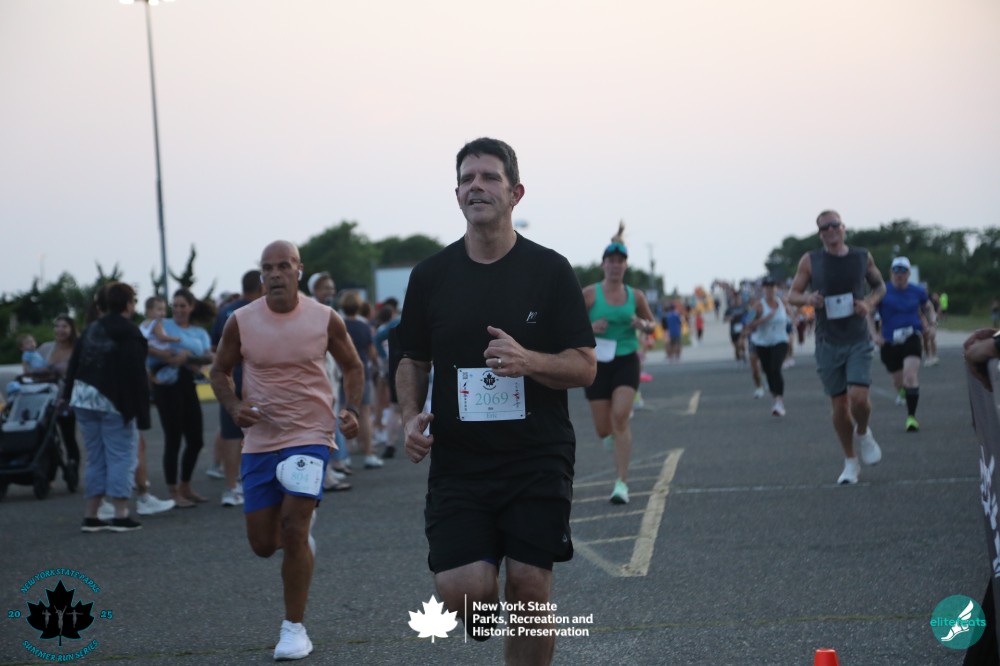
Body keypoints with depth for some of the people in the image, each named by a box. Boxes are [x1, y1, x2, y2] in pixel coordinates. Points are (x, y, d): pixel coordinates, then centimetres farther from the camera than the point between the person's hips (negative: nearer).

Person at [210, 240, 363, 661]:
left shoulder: (325, 319, -4)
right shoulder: (240, 322, -3)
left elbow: (352, 366, 10)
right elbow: (220, 371, 10)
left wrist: (352, 409, -7)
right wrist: (234, 408, -9)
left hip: (310, 437, -2)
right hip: (260, 441, 2)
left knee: (294, 530, -15)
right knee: (262, 543, 5)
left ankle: (294, 628, -2)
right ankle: (301, 542, 42)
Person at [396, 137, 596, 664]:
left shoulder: (550, 271, 0)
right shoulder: (431, 275, 7)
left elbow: (585, 366, -1)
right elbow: (412, 362, 16)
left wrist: (528, 361, -21)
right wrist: (411, 417, -3)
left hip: (538, 458, -1)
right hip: (457, 459, 1)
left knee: (529, 589, -3)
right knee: (460, 592, -11)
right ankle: (485, 609, 26)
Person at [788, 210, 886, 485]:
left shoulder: (863, 257, 3)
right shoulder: (810, 261, 0)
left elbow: (880, 285, 16)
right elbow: (792, 294, 5)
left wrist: (870, 303, -6)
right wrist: (808, 299, -18)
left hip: (858, 341, 0)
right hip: (828, 343, 0)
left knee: (858, 397, -17)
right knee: (839, 405, 3)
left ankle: (863, 433, 17)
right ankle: (850, 462, 19)